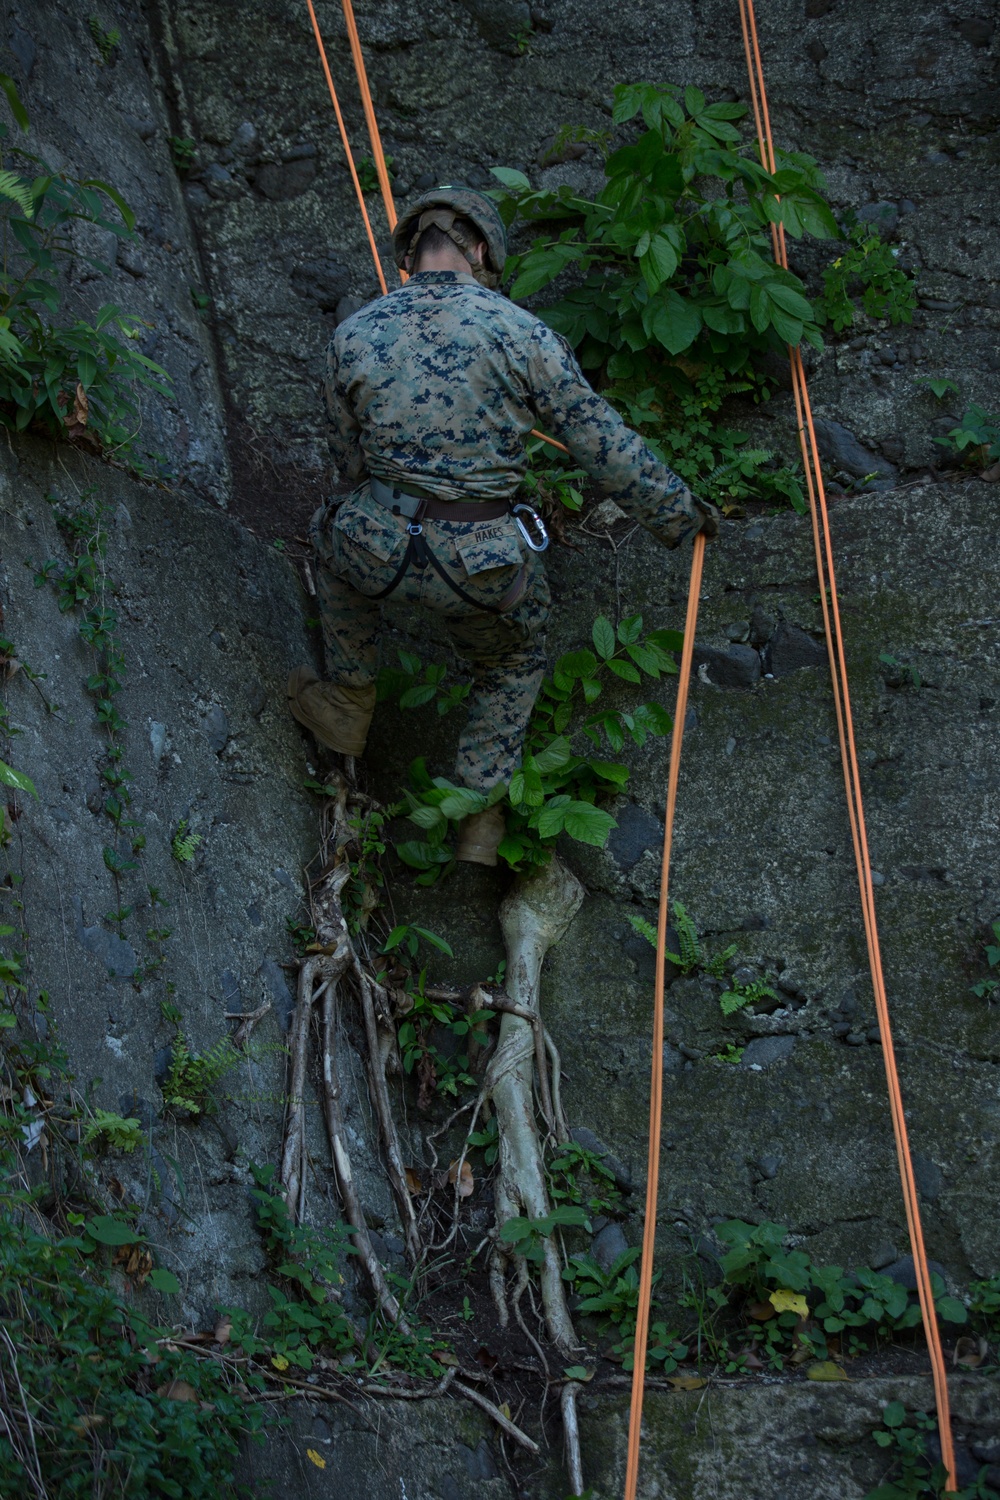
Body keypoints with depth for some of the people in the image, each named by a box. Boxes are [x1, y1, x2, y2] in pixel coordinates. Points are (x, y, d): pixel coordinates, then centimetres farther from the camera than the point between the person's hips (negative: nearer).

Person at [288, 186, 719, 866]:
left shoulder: (353, 336, -1)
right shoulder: (519, 332, -8)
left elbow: (351, 460, 12)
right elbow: (603, 442, -3)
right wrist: (678, 510, 10)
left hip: (380, 547, 1)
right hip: (479, 569, -1)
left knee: (340, 551, 40)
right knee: (514, 664, 32)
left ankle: (347, 707, 48)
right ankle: (481, 814, 30)